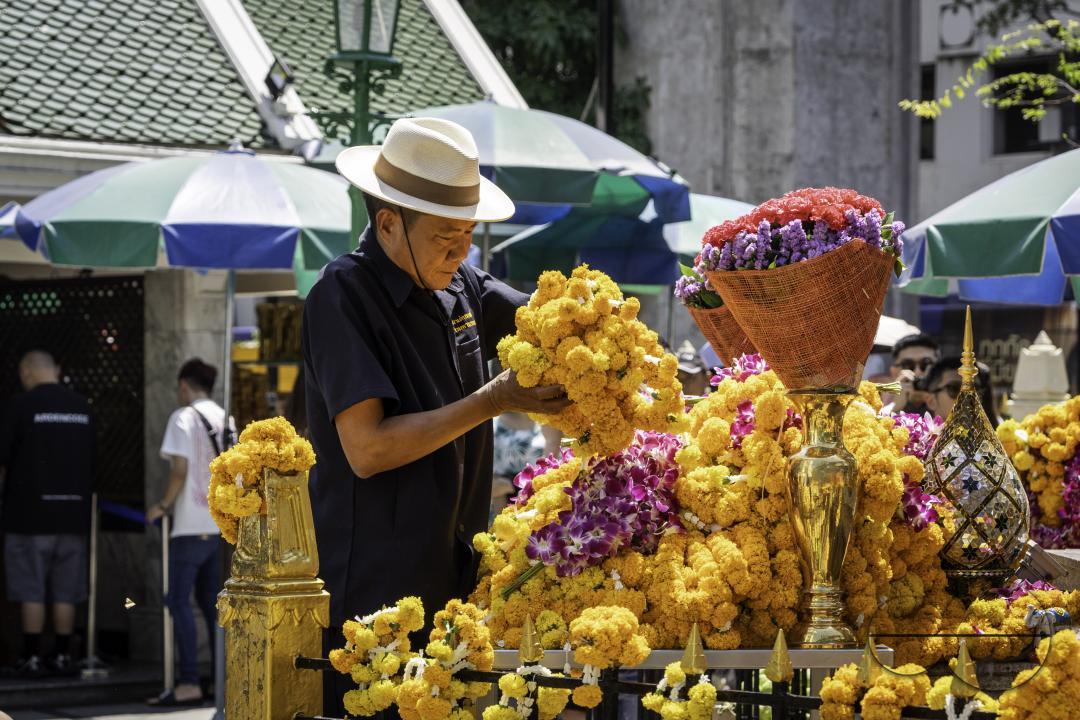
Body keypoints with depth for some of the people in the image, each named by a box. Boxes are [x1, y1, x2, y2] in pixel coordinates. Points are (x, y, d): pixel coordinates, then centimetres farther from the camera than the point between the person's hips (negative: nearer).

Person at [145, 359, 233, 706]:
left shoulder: (184, 417, -6)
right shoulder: (226, 420, 12)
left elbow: (179, 471, -13)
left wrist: (163, 505, 0)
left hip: (192, 525, -7)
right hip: (223, 525, 7)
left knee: (179, 601, -5)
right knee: (211, 600, 13)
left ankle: (189, 684, -11)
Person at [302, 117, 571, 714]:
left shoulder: (459, 284, 8)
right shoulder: (343, 297, -12)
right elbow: (367, 448, -19)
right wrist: (495, 400, -20)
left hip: (456, 576, 7)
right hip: (372, 591, -7)